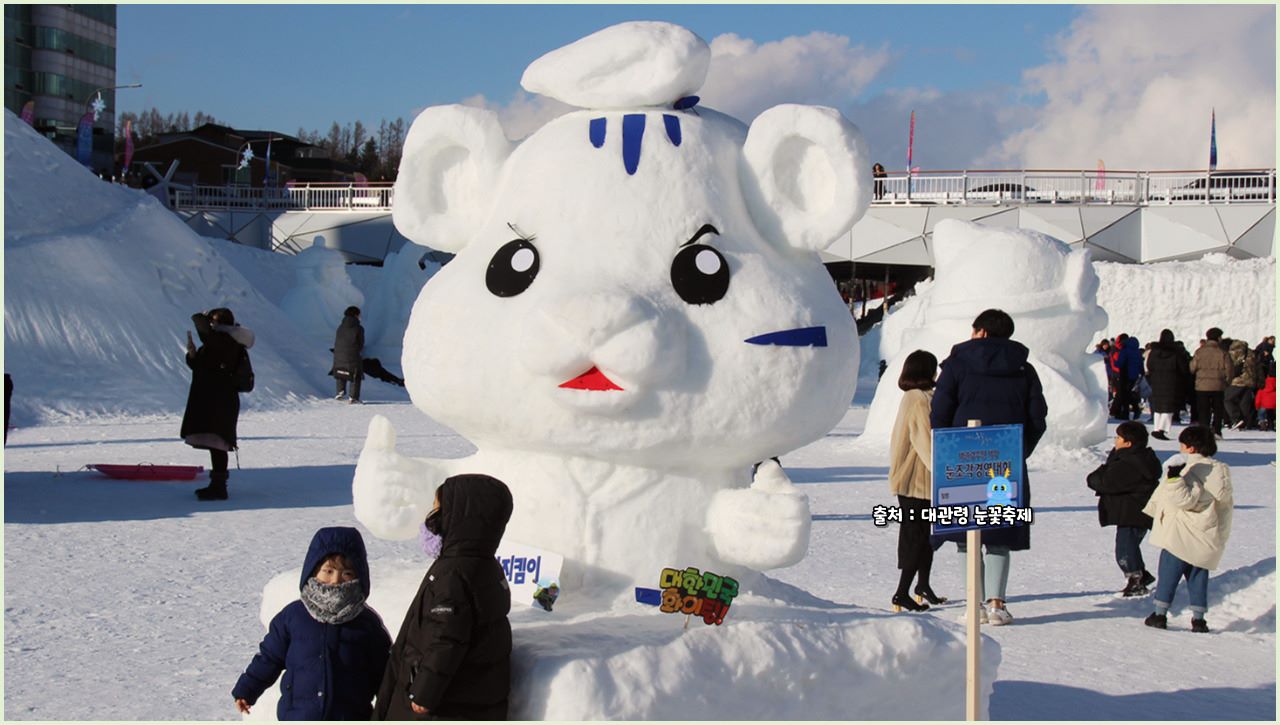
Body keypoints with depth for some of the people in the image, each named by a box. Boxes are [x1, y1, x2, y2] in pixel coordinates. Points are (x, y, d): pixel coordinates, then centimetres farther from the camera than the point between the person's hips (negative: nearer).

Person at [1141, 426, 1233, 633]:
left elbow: (1186, 499, -24)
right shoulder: (1219, 470, 9)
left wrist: (1175, 479, -30)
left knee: (1168, 573, 2)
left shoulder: (1191, 470, -15)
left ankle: (1160, 614, 2)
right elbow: (1226, 501, 17)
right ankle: (1198, 618, 9)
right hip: (1206, 537, 7)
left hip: (1182, 536, -7)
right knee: (1198, 576, 13)